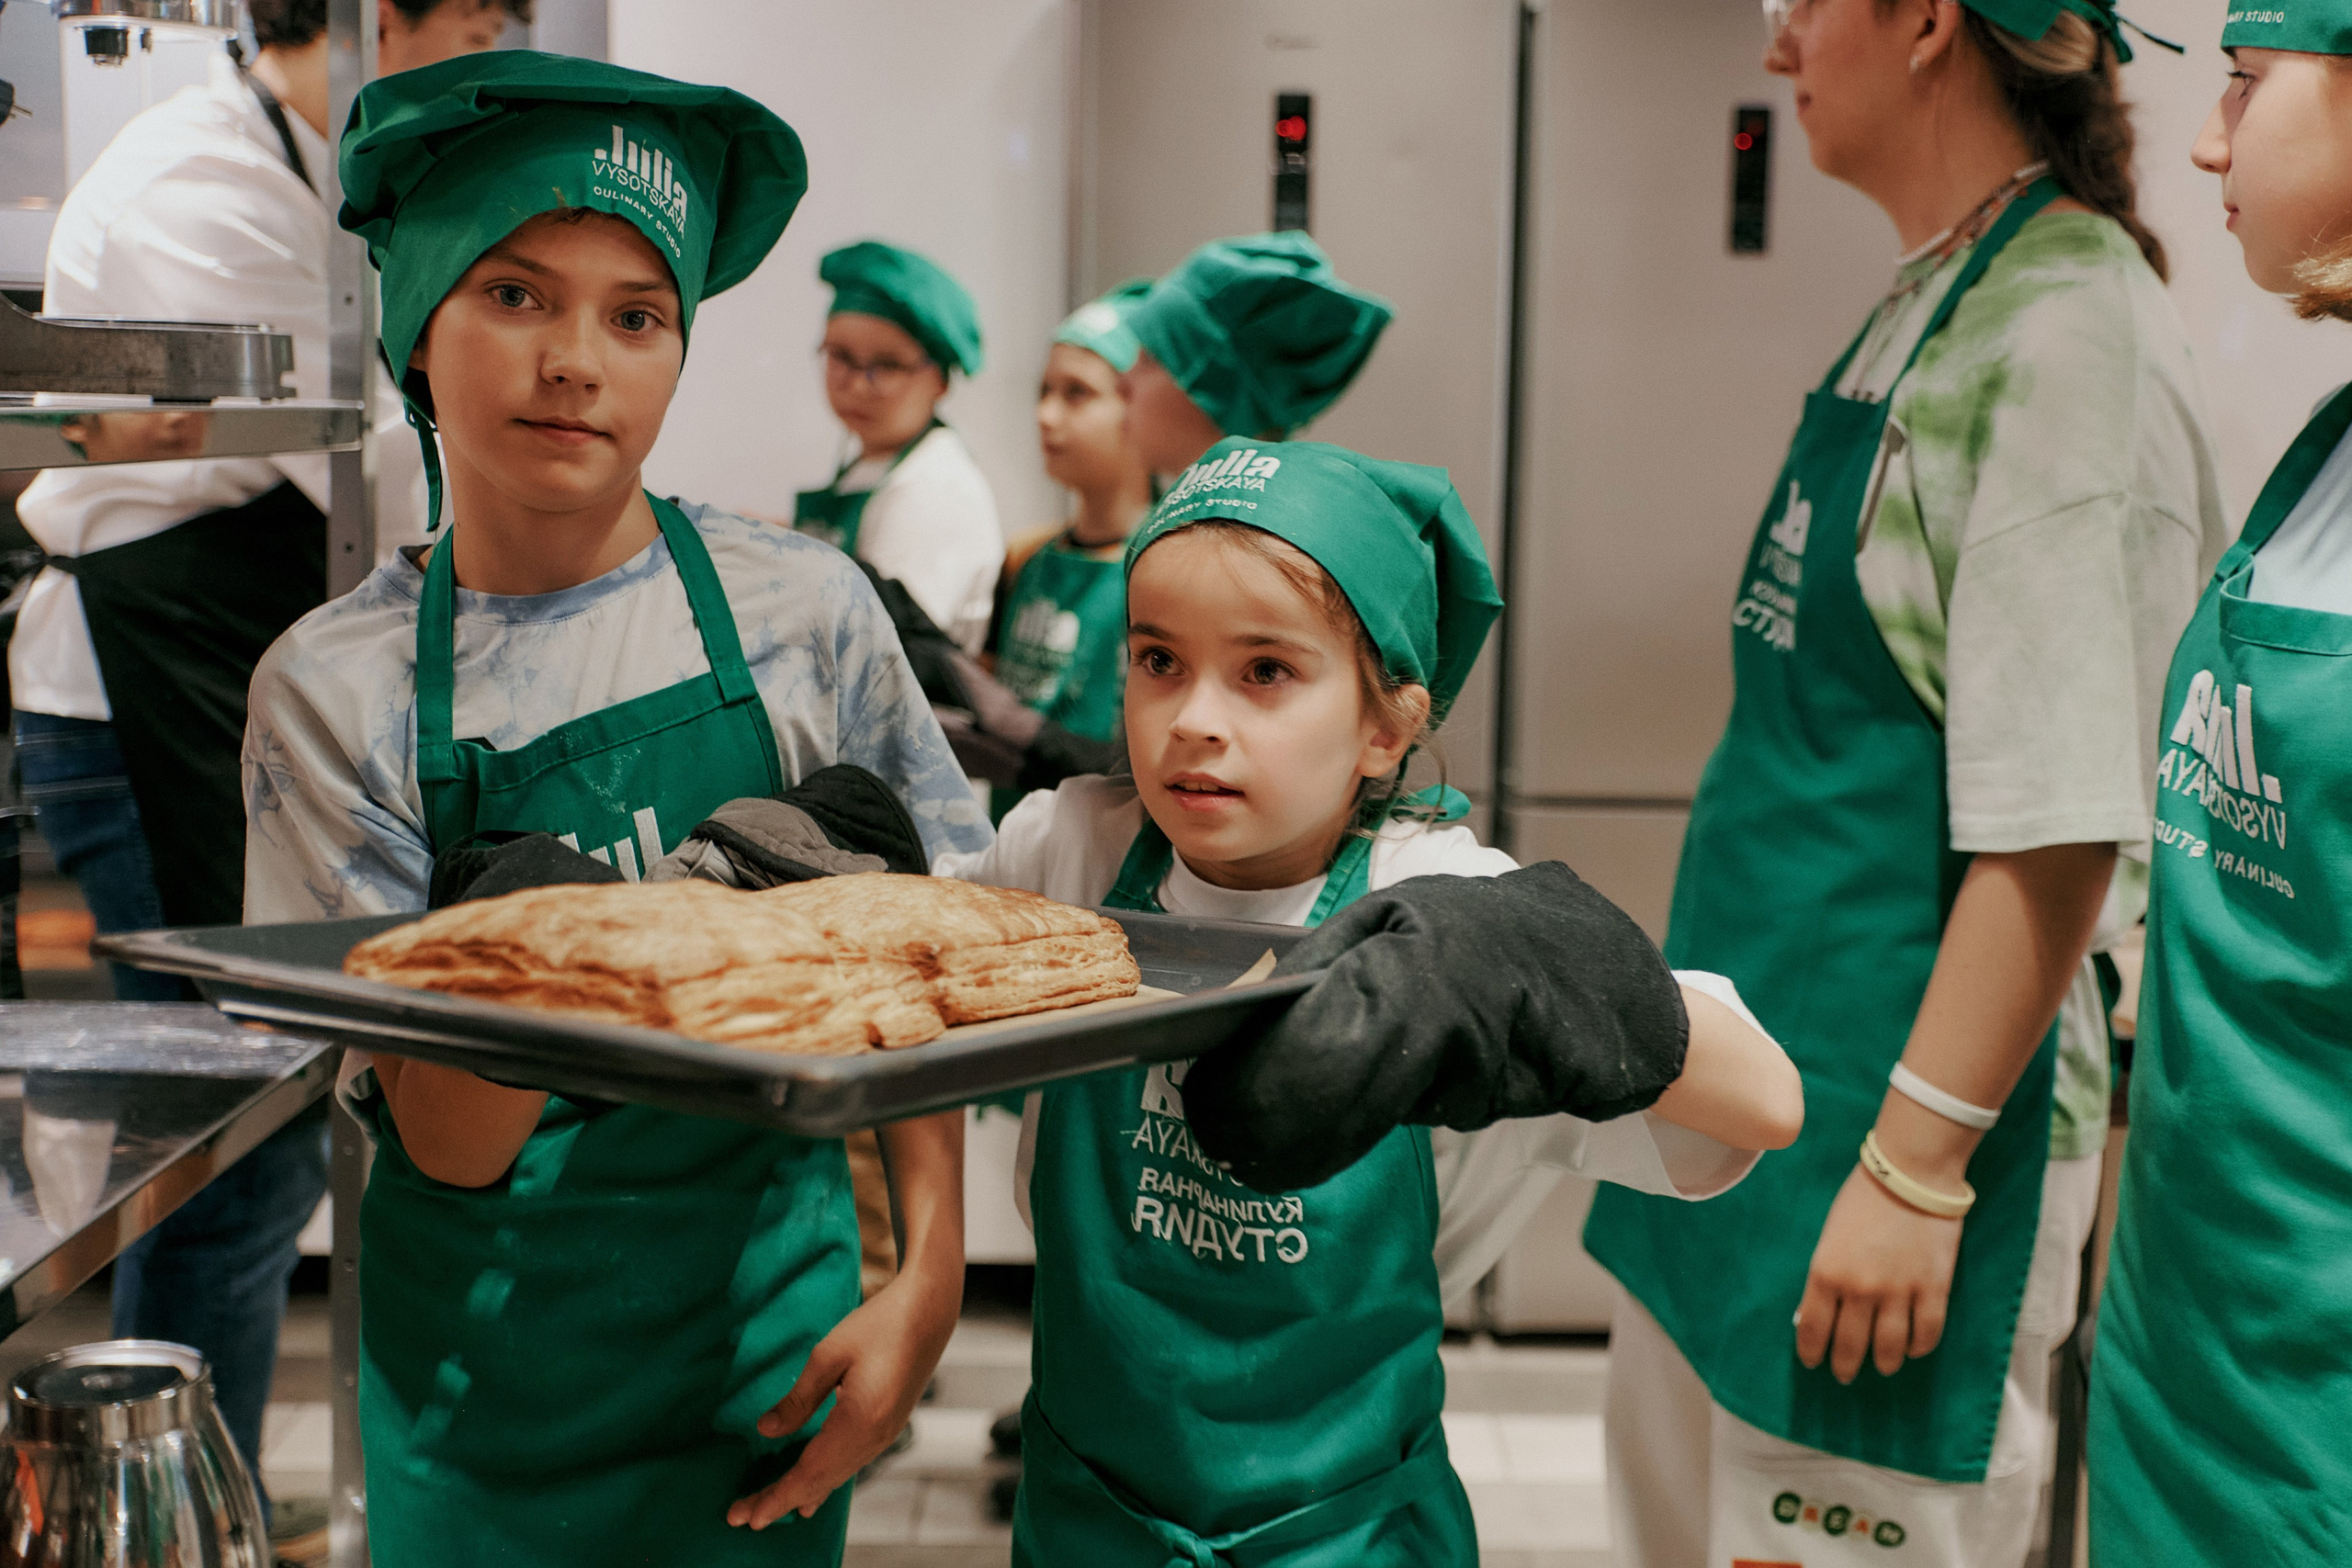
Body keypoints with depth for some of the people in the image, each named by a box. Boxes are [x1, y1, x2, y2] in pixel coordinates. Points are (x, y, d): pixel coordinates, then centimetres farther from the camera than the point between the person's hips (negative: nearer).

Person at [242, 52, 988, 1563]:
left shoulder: (802, 612, -8)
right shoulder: (336, 687, -9)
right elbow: (448, 1145, -14)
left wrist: (930, 1284, -6)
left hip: (766, 1344, 1)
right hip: (482, 1370, 0)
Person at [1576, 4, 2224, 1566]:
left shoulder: (2071, 335, -18)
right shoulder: (1927, 310, 10)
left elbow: (2061, 825, -22)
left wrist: (1917, 1160, -21)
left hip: (1893, 1098, -9)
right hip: (1745, 1085, 9)